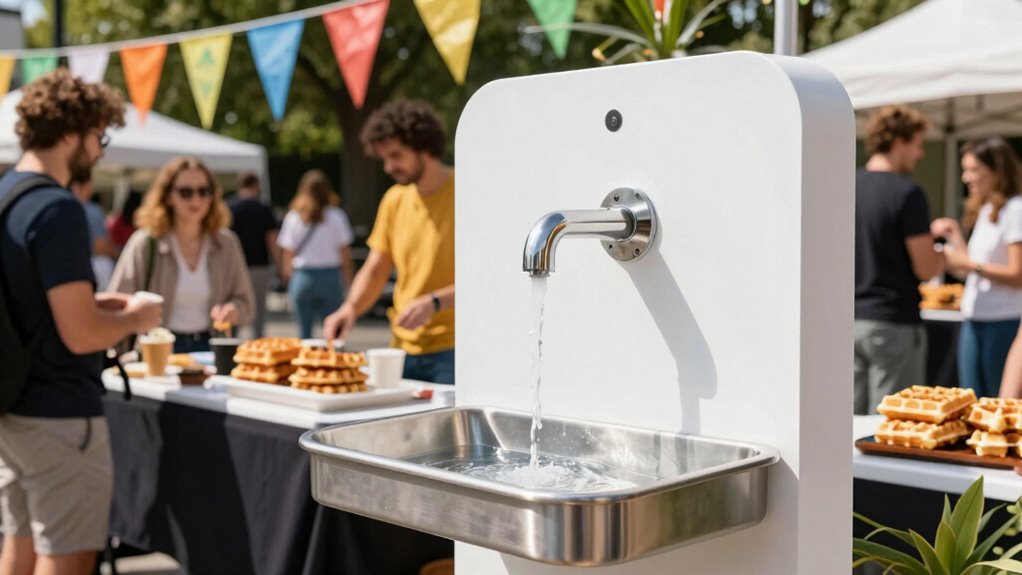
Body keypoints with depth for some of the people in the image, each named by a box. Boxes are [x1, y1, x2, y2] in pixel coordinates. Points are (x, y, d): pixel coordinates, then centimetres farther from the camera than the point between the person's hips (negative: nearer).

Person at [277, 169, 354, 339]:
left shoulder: (293, 217, 1)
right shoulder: (336, 216, -3)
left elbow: (288, 253, 2)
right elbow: (345, 252, -2)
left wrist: (288, 275, 15)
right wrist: (348, 279, 7)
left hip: (303, 277, 1)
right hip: (330, 276, -1)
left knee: (304, 332, 7)